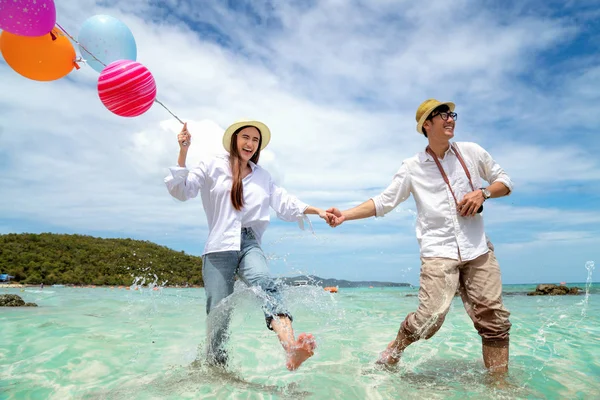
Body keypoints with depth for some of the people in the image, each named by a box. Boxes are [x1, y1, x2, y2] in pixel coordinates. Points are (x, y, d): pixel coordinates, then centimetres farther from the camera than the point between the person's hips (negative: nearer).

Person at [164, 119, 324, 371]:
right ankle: (216, 366, 18)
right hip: (219, 247, -1)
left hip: (249, 244, 2)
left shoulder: (262, 176, 22)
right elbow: (181, 191, 7)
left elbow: (285, 204, 17)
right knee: (218, 316, -6)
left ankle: (292, 349, -50)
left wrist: (317, 210, 4)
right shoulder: (214, 166, 13)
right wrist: (183, 153, -4)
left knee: (267, 285, -30)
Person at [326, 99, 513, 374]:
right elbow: (383, 202, 2)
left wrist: (483, 193, -5)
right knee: (431, 316, -16)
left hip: (478, 249, 3)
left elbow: (504, 181, 17)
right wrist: (345, 215, -9)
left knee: (493, 320, 2)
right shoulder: (412, 168, 4)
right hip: (438, 251, -3)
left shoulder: (472, 152, 10)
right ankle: (392, 352, 12)